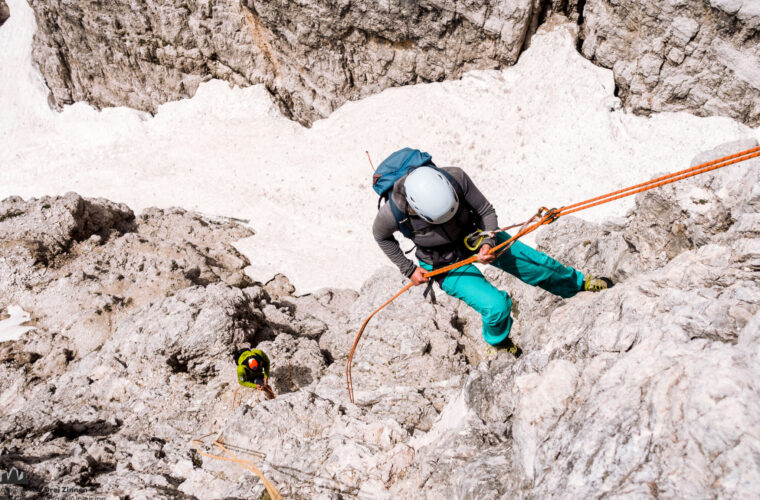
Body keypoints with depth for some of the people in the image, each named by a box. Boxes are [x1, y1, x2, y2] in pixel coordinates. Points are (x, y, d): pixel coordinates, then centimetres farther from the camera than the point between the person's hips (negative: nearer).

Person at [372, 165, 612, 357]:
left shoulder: (456, 177, -30)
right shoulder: (394, 210, -34)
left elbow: (486, 211, -13)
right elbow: (381, 235, -8)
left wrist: (488, 242, -29)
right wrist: (408, 269, -8)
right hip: (446, 265, -3)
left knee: (537, 263, 8)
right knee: (496, 306, -19)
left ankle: (578, 283, 41)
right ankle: (499, 342, 17)